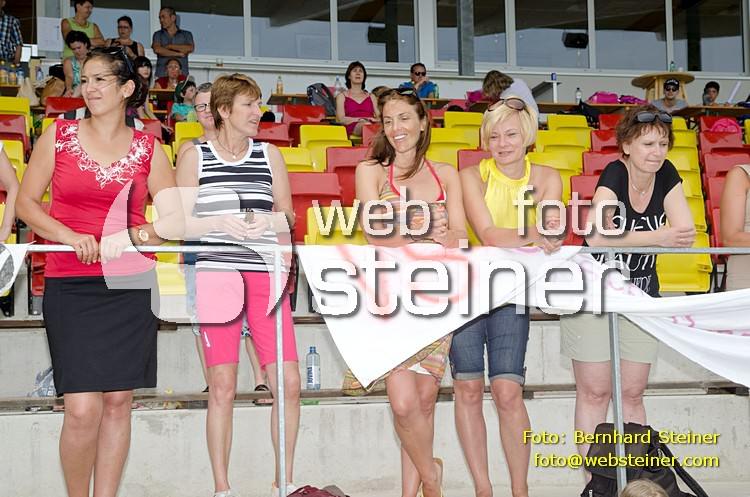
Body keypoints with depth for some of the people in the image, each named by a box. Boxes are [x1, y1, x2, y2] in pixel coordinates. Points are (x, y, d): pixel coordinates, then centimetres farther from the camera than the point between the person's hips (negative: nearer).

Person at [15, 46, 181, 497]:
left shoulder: (148, 148, 8)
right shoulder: (59, 135, 7)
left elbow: (175, 219, 7)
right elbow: (26, 202, 6)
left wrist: (135, 236, -12)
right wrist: (67, 235, -10)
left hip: (130, 286, 2)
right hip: (70, 286, -1)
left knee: (118, 401, 3)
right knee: (82, 409, -10)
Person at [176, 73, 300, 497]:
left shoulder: (270, 155, 14)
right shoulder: (195, 157, 7)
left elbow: (288, 216, 17)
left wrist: (270, 221, -5)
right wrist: (220, 223, -12)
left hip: (265, 275, 3)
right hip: (215, 274, -2)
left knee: (289, 383, -3)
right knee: (223, 387, -2)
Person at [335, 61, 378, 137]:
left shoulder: (371, 97, 31)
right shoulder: (342, 96, 22)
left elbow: (378, 118, 19)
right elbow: (341, 119, 6)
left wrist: (374, 120, -8)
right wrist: (361, 119, -9)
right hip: (352, 127, -3)